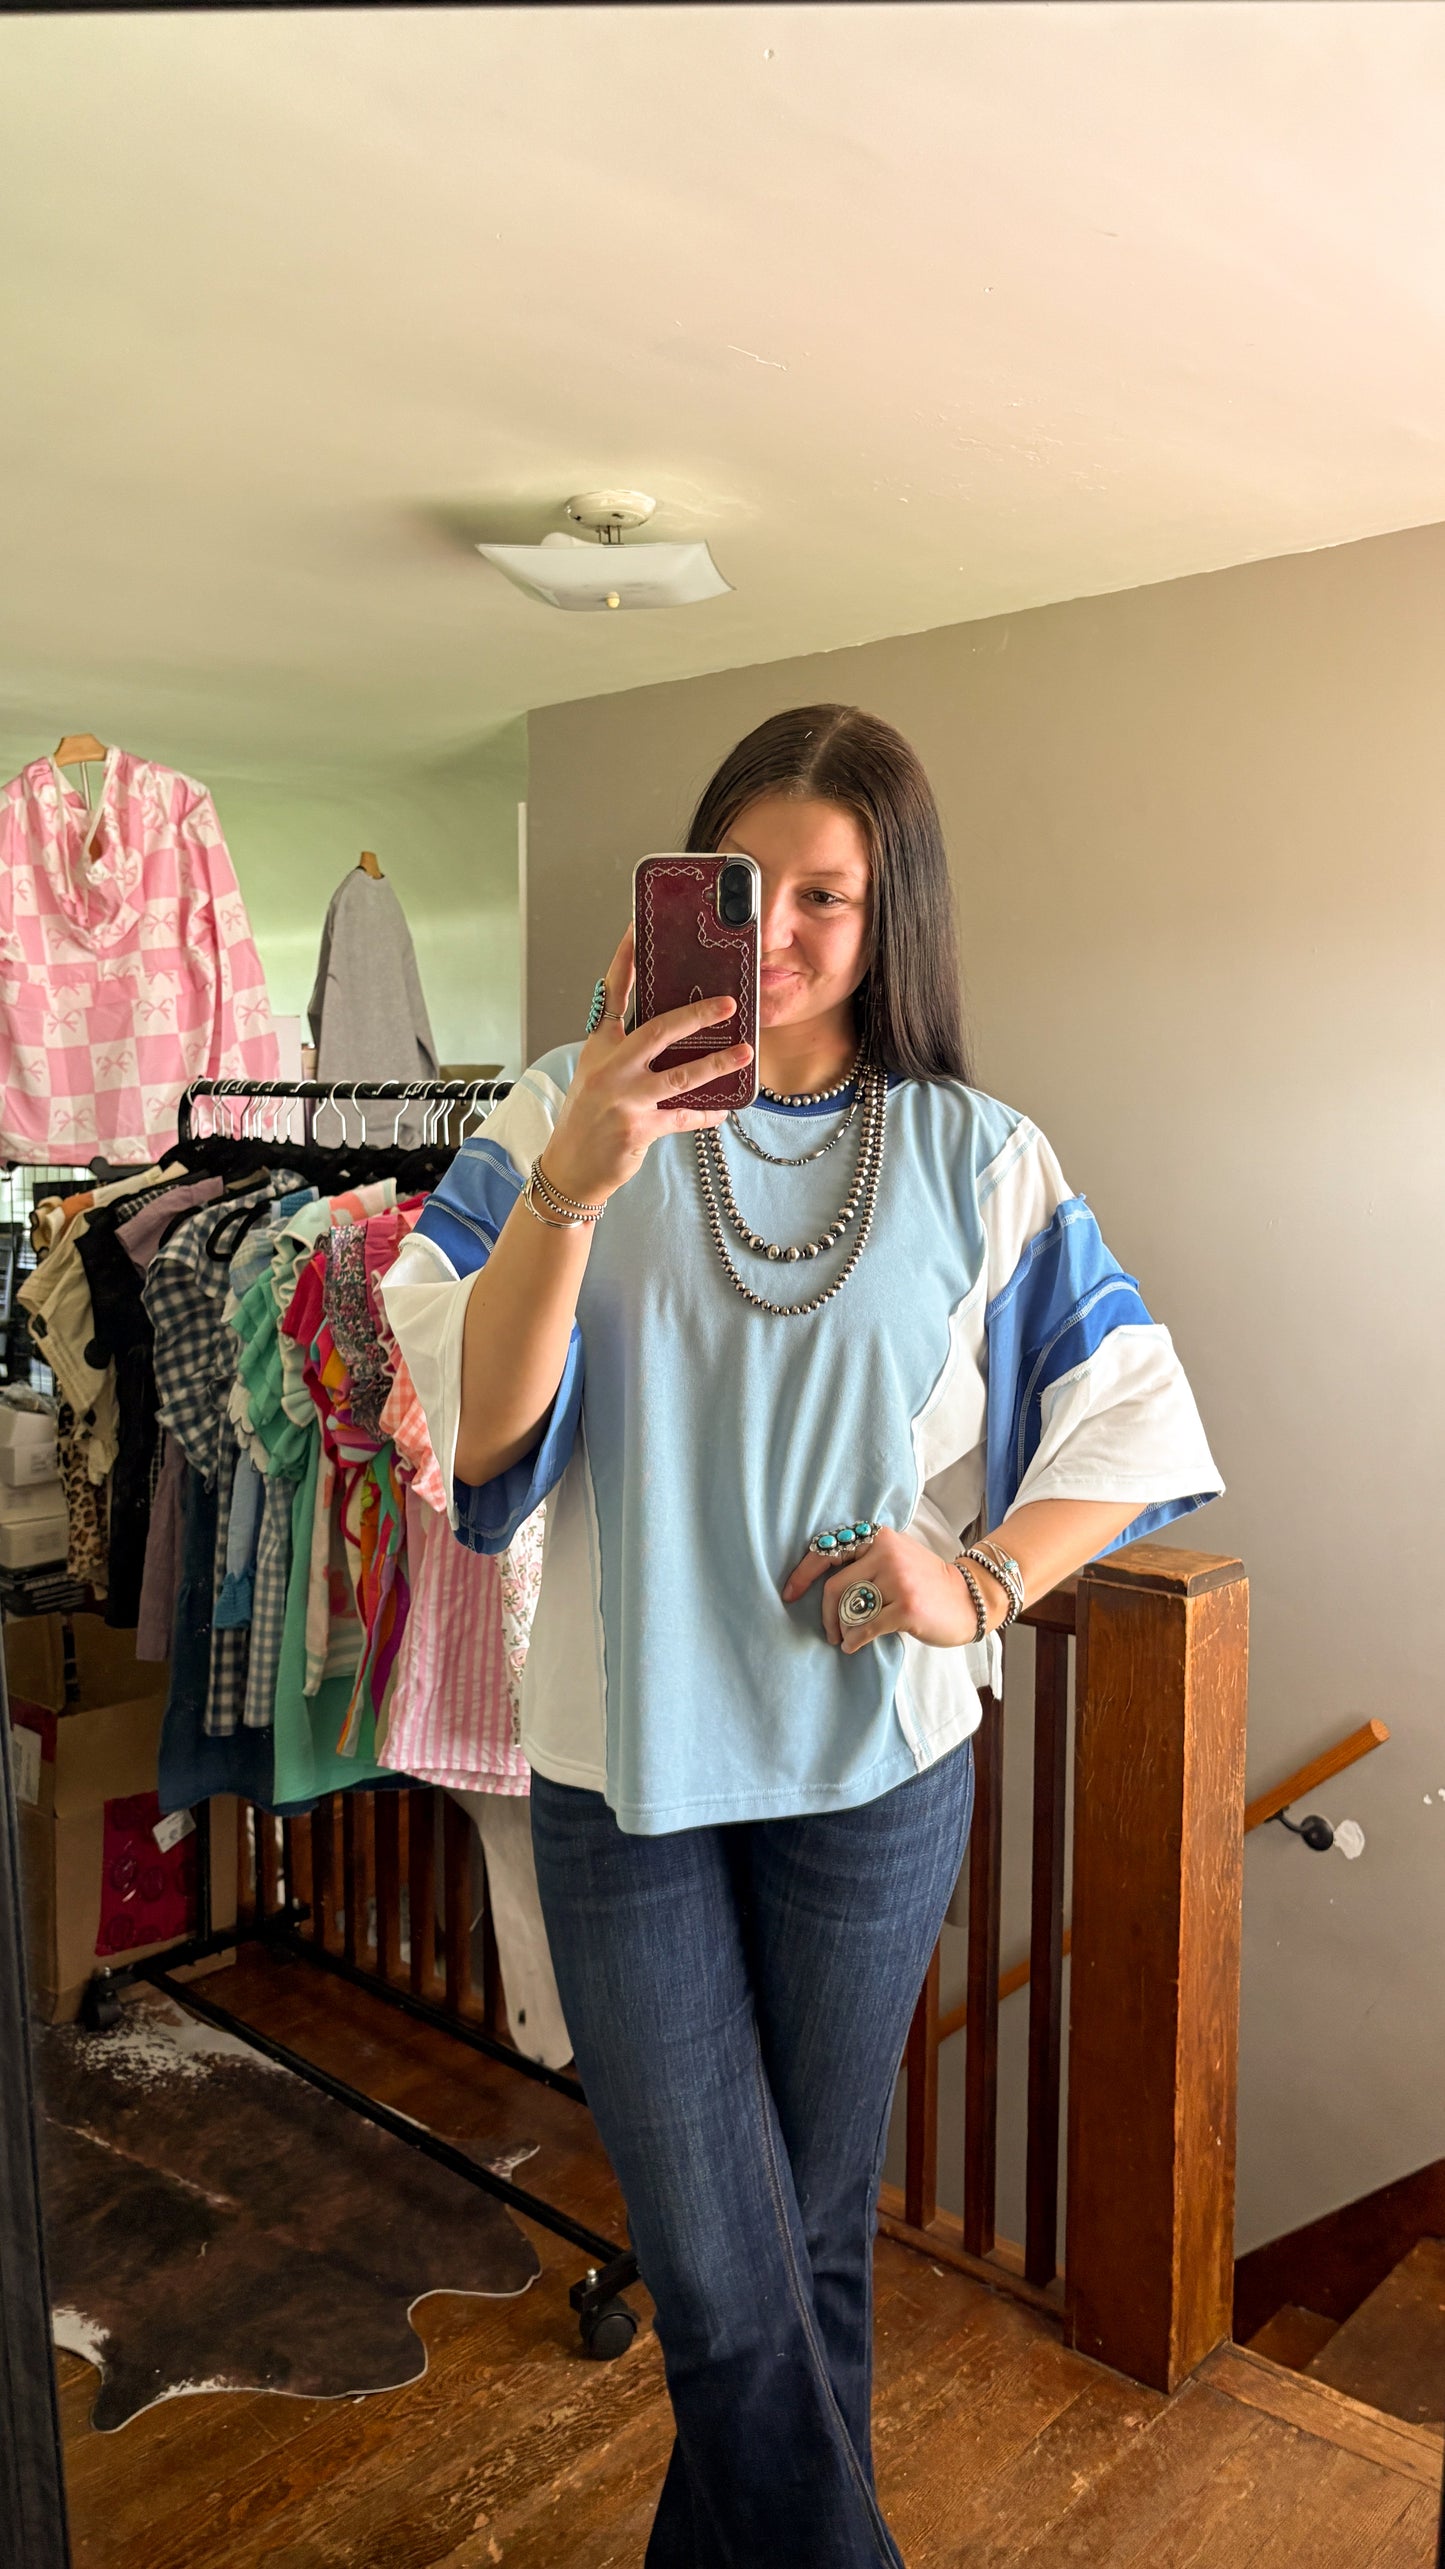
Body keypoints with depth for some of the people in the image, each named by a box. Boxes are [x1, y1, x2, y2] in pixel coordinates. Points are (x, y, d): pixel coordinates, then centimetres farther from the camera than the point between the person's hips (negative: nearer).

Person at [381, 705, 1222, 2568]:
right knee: (716, 2273, 6)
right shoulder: (567, 1115, -6)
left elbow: (1135, 1419, 3)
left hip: (877, 1766, 2)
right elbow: (478, 1434, -15)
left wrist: (983, 1579, -13)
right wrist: (577, 1182, -29)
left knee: (814, 2233, 20)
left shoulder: (975, 1158, -3)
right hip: (622, 1762, -1)